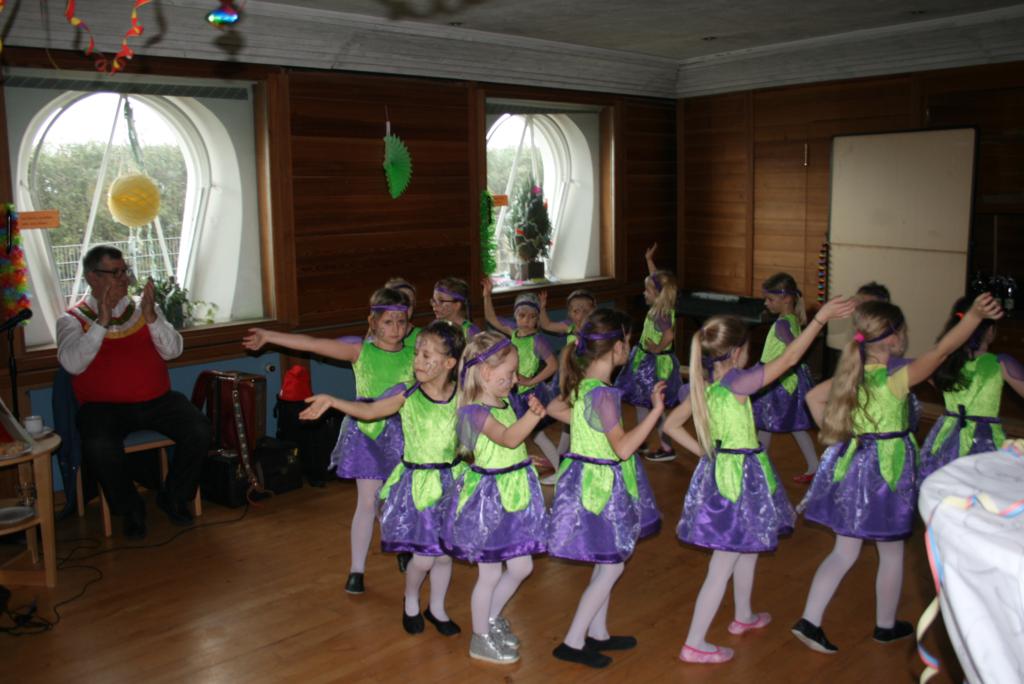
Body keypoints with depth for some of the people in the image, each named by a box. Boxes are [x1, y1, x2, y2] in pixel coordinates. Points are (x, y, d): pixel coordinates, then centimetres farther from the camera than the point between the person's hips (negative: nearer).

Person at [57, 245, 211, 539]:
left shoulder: (144, 308, 13)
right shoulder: (72, 320, 5)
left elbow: (173, 351, 1)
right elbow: (72, 364, -13)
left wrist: (151, 317, -14)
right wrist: (102, 322, -21)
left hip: (156, 401, 3)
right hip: (104, 406, -2)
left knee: (199, 431, -21)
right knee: (99, 447, -33)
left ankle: (173, 497, 5)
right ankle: (130, 508, -4)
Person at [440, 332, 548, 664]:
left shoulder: (503, 403, 7)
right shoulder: (474, 410, -22)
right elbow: (509, 438, -39)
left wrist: (535, 413, 14)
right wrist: (534, 415, -51)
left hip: (514, 493, 9)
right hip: (489, 498, -8)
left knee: (521, 567, 16)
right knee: (490, 574, 6)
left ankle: (492, 618, 39)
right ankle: (480, 640, 27)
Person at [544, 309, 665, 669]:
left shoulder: (582, 383, 2)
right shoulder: (603, 394, -25)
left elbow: (554, 408, 18)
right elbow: (623, 447, -30)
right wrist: (656, 410, -28)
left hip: (594, 480, 9)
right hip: (602, 484, -9)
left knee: (605, 563, 20)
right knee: (612, 567, 2)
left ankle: (597, 633, 33)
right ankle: (573, 642, 11)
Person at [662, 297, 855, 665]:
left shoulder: (701, 387, 0)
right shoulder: (737, 383, -22)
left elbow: (671, 424, 5)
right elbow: (788, 358, -19)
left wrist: (704, 451, 6)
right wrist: (821, 316, -15)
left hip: (717, 469, 8)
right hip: (740, 477, -8)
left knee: (746, 549, 27)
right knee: (722, 566, 1)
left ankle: (743, 617, 46)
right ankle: (694, 645, 9)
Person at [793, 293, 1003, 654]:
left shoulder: (852, 374, 0)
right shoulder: (895, 378, -19)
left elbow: (813, 397, 8)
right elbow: (940, 352, -29)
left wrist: (835, 434, 8)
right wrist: (974, 315, -37)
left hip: (851, 465, 6)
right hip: (886, 471, -6)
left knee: (844, 551, 14)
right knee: (891, 554, 16)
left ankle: (809, 621, 7)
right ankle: (886, 626, 33)